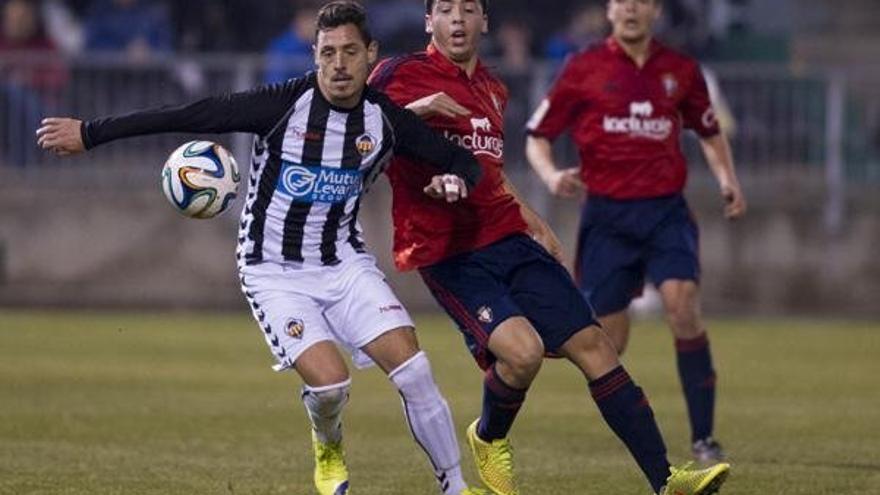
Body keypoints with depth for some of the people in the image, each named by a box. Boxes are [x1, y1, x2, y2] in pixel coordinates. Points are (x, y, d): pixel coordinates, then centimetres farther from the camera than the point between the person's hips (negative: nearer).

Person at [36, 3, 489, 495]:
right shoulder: (285, 104, -16)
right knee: (330, 382, -21)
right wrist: (89, 133, -13)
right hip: (275, 272, -3)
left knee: (413, 370, -14)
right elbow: (188, 116, -15)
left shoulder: (386, 119, -5)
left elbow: (463, 160, 8)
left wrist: (455, 179, -18)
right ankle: (328, 450, 15)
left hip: (344, 263, 3)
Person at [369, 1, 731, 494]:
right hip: (448, 252, -7)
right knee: (521, 350, -26)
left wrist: (529, 217, 23)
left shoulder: (493, 89, 18)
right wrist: (416, 109, -27)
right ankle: (490, 439, 7)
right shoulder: (401, 74, -5)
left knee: (591, 343, -2)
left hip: (510, 239, 7)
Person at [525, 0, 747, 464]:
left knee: (683, 305, -21)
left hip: (666, 212, 1)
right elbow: (537, 137, 7)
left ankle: (703, 437, -17)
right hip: (606, 214, -1)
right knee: (608, 341, -1)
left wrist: (727, 180, 5)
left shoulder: (680, 70, 8)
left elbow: (709, 132, 22)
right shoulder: (584, 69, 1)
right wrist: (551, 175, -13)